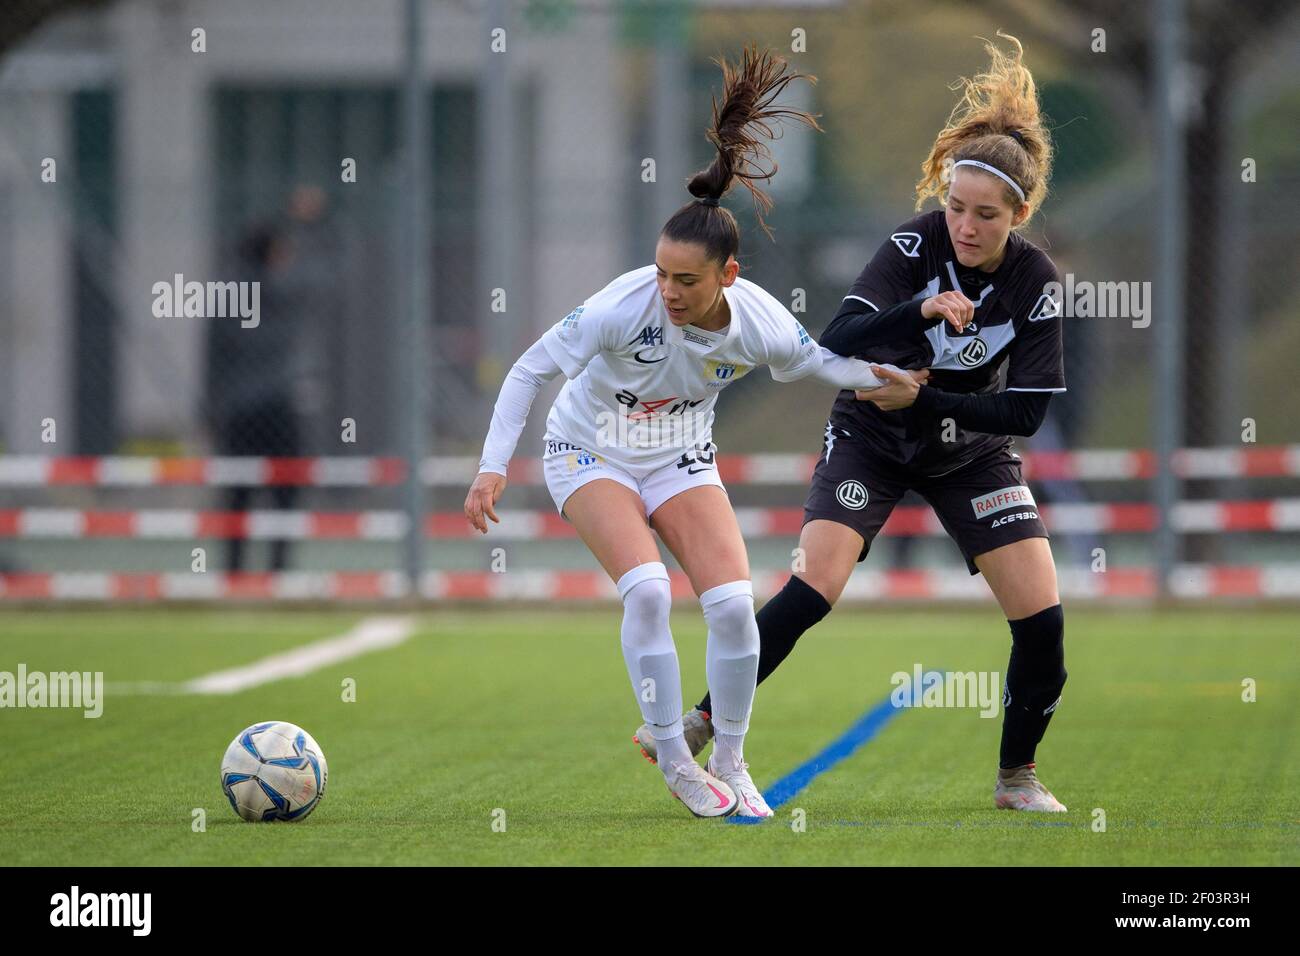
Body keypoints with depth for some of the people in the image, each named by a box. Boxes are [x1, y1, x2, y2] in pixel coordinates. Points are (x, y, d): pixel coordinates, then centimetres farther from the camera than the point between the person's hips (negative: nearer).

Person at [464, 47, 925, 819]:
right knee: (647, 589, -25)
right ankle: (674, 762, -13)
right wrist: (493, 467, -28)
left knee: (734, 604, -12)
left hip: (681, 461, 3)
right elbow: (530, 371, -22)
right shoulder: (624, 306, -32)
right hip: (591, 456, -3)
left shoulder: (758, 322, -22)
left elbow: (815, 362, 3)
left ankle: (730, 761, 8)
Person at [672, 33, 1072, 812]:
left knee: (1042, 614, -8)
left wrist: (923, 398, -28)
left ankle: (1018, 778, 12)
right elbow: (835, 344, -33)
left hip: (970, 450, 2)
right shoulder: (916, 246, -22)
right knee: (814, 587, -21)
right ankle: (704, 723, -9)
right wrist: (920, 313, -48)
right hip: (871, 437, -2)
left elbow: (1027, 411, -18)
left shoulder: (1034, 281, -18)